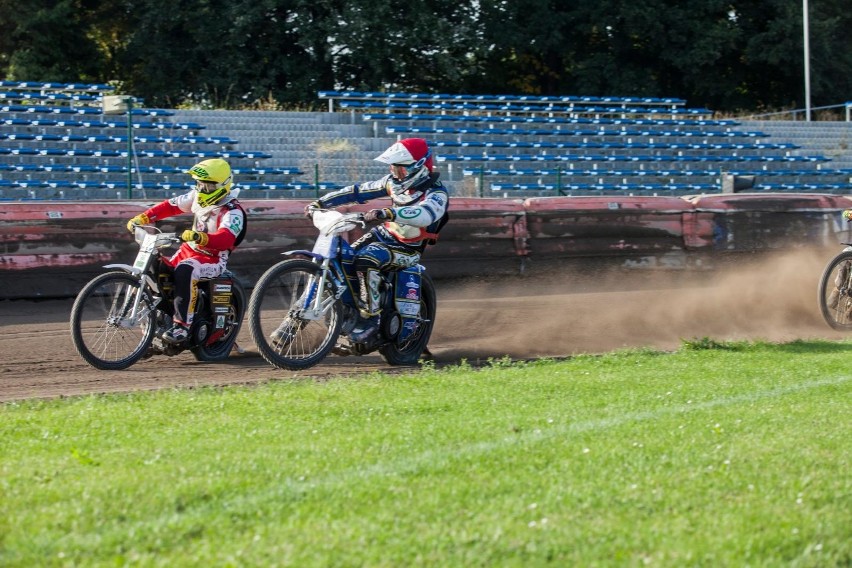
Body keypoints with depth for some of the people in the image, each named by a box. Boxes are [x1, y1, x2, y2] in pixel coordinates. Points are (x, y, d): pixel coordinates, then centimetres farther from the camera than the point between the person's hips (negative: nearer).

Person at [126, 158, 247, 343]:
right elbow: (171, 206, 11)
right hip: (189, 250, 8)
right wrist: (143, 218, 0)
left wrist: (199, 237, -54)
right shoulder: (198, 197, 5)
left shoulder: (232, 212, -20)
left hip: (214, 259, -8)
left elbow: (225, 239, -37)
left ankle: (182, 324, -35)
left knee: (185, 271, -36)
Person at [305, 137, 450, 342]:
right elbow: (358, 191, 6)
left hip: (407, 249, -8)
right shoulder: (394, 182, 2)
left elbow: (424, 215, -43)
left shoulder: (436, 193, -21)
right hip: (383, 234, 8)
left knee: (366, 260, -33)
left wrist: (386, 213, -56)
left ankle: (371, 317, -25)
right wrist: (320, 203, 1)